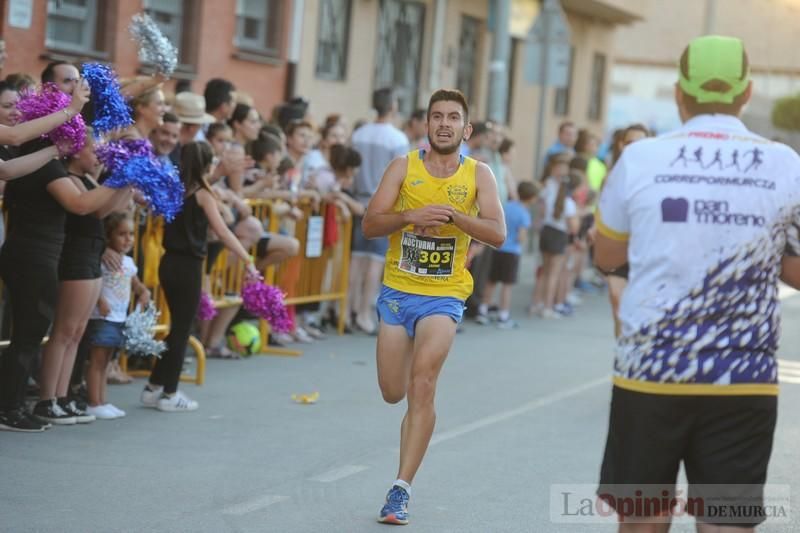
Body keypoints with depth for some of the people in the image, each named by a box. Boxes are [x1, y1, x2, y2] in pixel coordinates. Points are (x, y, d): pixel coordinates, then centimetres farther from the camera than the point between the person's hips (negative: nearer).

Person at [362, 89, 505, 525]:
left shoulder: (478, 175, 0)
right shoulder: (404, 166, 0)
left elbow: (498, 234, -10)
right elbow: (369, 225, -6)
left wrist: (454, 215, -25)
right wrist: (410, 216, -23)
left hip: (444, 296, -2)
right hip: (398, 291, 2)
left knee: (422, 386, -17)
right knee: (393, 392, 7)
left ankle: (401, 489, -13)